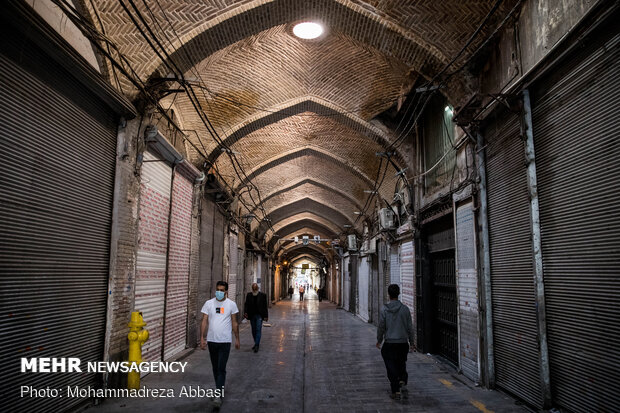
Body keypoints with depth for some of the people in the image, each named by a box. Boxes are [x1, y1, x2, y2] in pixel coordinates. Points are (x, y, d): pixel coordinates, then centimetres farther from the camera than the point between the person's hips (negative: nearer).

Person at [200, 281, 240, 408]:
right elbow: (204, 321, 0)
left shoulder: (231, 304, -2)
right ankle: (220, 388, 33)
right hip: (211, 340, 3)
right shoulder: (209, 303, 0)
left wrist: (237, 339, 6)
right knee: (215, 368, 15)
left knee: (221, 369, -8)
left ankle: (218, 395, -7)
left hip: (225, 341, -3)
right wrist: (202, 338, -6)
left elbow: (234, 322, 5)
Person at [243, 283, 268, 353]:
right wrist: (245, 312, -15)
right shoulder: (249, 295, 3)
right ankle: (256, 343, 26)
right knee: (253, 330, 11)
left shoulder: (263, 295, -3)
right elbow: (246, 304, 1)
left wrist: (265, 316, -5)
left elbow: (265, 306, -1)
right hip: (252, 315, 3)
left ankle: (257, 346, -9)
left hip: (259, 315, -3)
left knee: (258, 330, -9)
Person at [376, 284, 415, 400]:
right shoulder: (405, 309, -4)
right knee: (402, 366, 17)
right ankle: (403, 383, -4)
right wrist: (411, 342, 12)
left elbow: (381, 327, -4)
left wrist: (379, 340, 11)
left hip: (389, 343, -2)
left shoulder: (384, 309, -8)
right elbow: (410, 327, 0)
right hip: (403, 343, 2)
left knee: (391, 368, 6)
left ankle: (396, 392, 5)